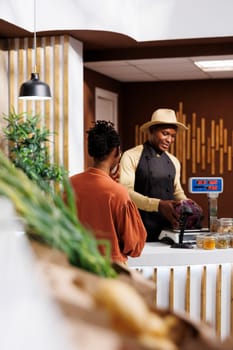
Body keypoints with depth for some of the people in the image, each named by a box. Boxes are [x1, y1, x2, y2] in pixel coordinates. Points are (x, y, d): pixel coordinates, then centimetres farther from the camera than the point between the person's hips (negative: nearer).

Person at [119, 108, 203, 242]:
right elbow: (126, 192, -14)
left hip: (169, 229, 5)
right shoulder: (131, 156, -5)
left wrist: (187, 203, -2)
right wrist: (158, 205, -25)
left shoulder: (174, 161, 13)